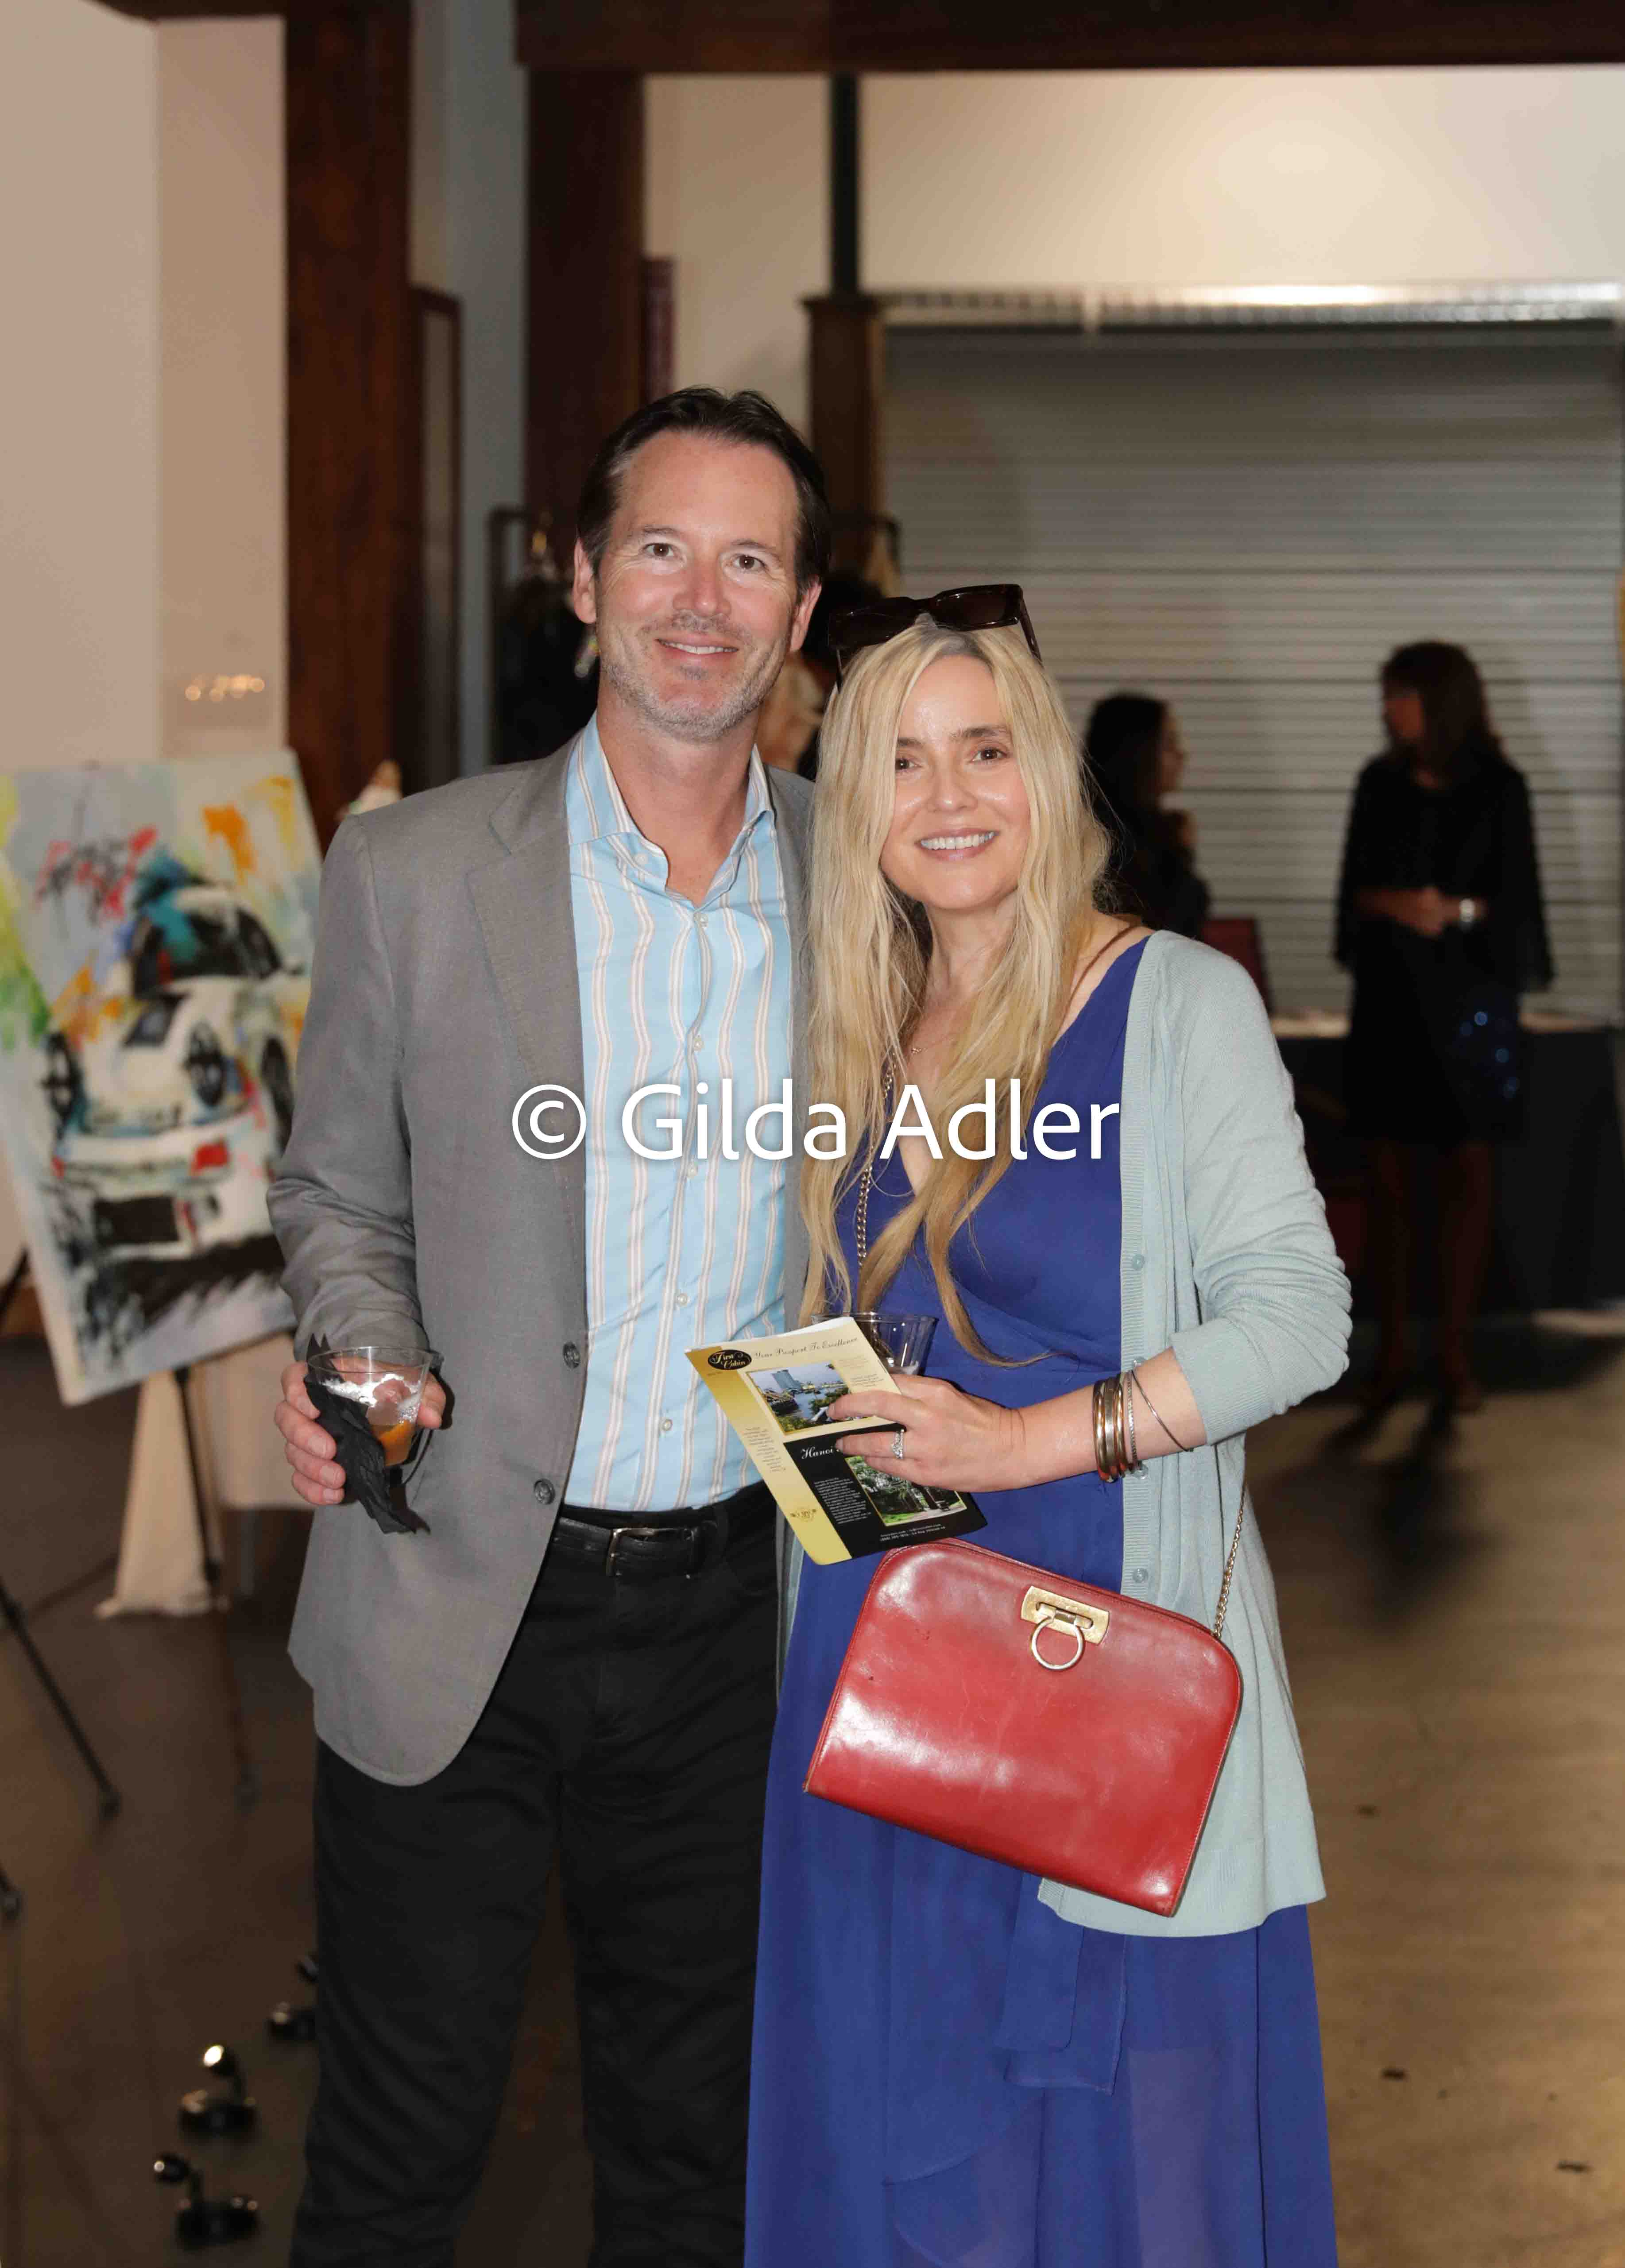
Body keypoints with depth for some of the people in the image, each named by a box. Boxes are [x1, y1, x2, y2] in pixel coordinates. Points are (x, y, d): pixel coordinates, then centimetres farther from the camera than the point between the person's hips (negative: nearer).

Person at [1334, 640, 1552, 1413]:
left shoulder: (1499, 789, -3)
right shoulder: (1380, 783, 5)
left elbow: (1515, 899, -4)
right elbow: (1355, 891, 2)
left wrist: (1459, 911, -22)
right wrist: (1400, 905, -18)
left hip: (1468, 999, -2)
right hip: (1389, 994, 2)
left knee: (1466, 1173, 1)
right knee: (1388, 1175, 3)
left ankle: (1456, 1351, 8)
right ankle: (1392, 1350, 9)